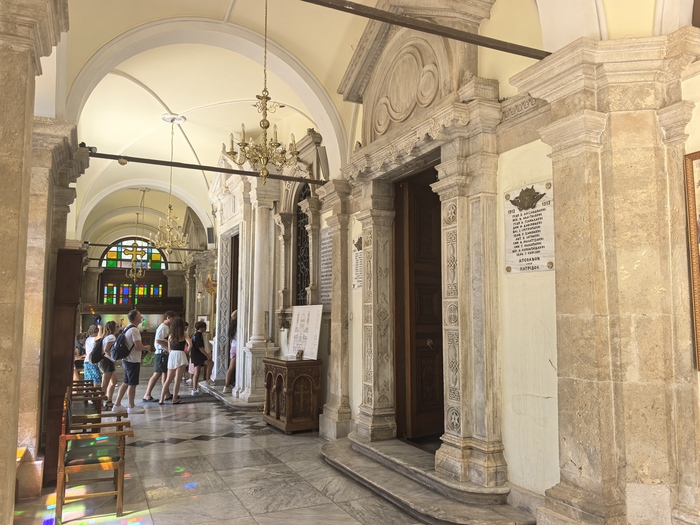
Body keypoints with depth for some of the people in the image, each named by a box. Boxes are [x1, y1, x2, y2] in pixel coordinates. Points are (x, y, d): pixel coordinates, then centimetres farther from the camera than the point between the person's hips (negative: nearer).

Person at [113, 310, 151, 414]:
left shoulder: (127, 328, 13)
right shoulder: (134, 330, -18)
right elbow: (138, 346, -24)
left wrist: (143, 348, 14)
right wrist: (146, 348, -4)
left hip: (127, 360, 10)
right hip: (133, 361, -10)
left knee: (126, 383, 16)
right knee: (132, 384, -1)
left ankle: (117, 405, 20)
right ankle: (131, 407, 8)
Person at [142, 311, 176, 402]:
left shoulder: (168, 327, 14)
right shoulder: (162, 327, -14)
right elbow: (158, 341, -22)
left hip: (166, 353, 10)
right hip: (161, 353, -10)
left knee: (165, 373, 13)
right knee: (157, 374, -8)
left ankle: (167, 394, 20)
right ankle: (147, 395, -3)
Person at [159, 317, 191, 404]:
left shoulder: (170, 336, 8)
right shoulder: (184, 334, -2)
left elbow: (169, 348, 12)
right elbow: (190, 344, -14)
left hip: (171, 355, 4)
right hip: (180, 355, -4)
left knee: (168, 379, 13)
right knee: (177, 380, 0)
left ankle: (161, 399, 13)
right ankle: (174, 399, 4)